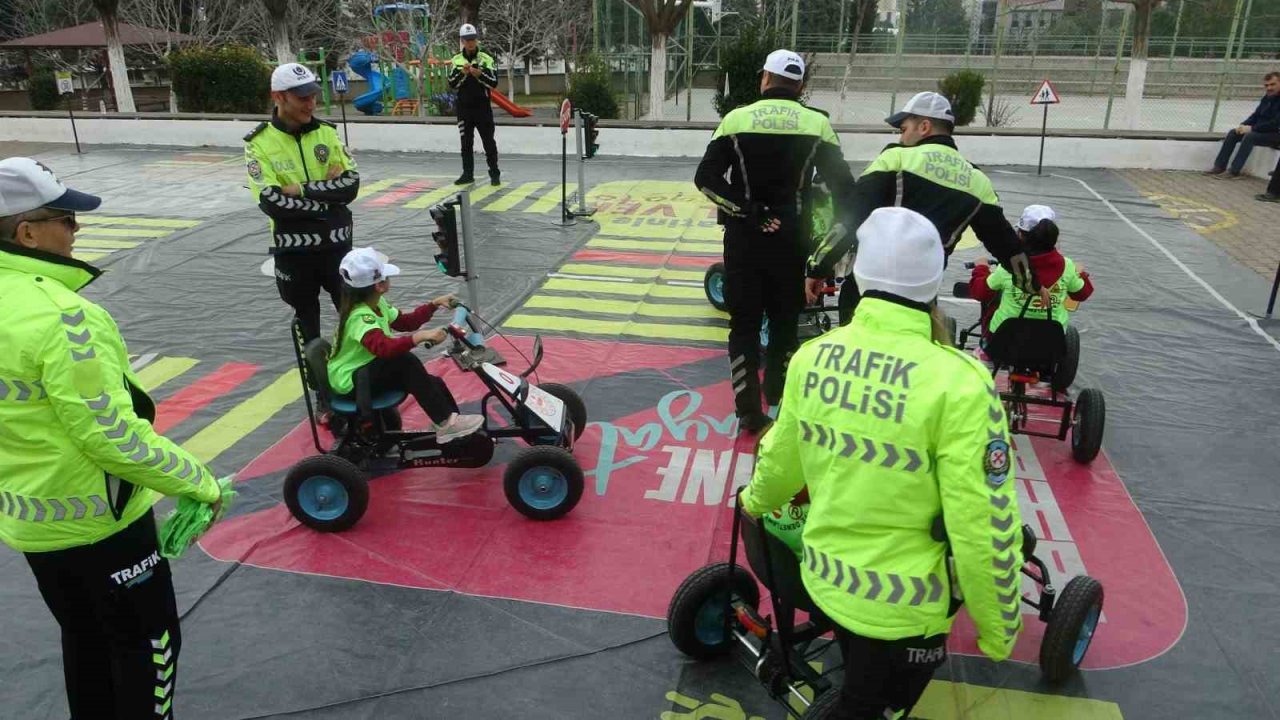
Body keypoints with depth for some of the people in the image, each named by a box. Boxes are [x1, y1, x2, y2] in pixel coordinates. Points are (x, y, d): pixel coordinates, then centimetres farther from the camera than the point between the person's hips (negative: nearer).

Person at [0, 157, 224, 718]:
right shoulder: (58, 316, -28)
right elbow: (112, 436, -27)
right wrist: (199, 482, -16)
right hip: (95, 517, -9)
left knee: (84, 639, 25)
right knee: (148, 644, 10)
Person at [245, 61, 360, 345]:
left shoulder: (327, 132, 1)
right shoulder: (260, 142, -8)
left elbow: (351, 185, -8)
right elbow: (271, 202, -19)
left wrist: (302, 189, -17)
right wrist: (327, 196, -15)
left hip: (336, 242, 2)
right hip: (293, 248, -2)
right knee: (306, 317, 15)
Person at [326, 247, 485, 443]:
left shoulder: (377, 304, 2)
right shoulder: (360, 316, -29)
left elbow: (406, 322, 14)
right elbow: (383, 347, -47)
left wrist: (435, 304, 6)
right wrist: (421, 336, -51)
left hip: (366, 370, 10)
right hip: (350, 382, -10)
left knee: (433, 383, -4)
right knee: (405, 361, -31)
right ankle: (444, 423, -26)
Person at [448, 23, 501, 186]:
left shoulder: (486, 59, 0)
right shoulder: (456, 60, 6)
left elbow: (494, 83, -6)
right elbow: (452, 84, -1)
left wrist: (480, 74, -21)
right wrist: (462, 73, -17)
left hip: (482, 107, -2)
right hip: (464, 108, 2)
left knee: (489, 142, 0)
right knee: (466, 143, 7)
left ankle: (495, 174, 7)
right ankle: (468, 174, 13)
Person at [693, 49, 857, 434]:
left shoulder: (736, 119, -3)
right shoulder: (817, 124, 0)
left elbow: (706, 177, -10)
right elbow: (843, 186, 1)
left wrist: (746, 211, -9)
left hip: (744, 237, -1)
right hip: (792, 239, 1)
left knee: (745, 323, 8)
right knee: (785, 320, 17)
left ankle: (749, 410, 7)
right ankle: (777, 395, 27)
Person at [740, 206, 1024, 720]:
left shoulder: (811, 357, -8)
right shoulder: (958, 383, -25)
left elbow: (781, 455, 8)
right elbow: (984, 527, -21)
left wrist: (757, 499, 30)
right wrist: (998, 628, -5)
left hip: (825, 578, 5)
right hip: (902, 607, -5)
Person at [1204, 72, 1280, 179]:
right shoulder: (1266, 98, 9)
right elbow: (1256, 115, 13)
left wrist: (1252, 128, -24)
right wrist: (1243, 125, -7)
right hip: (1261, 130, 8)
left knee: (1249, 136, -32)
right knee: (1233, 133, -6)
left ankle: (1234, 171, -32)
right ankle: (1219, 166, -13)